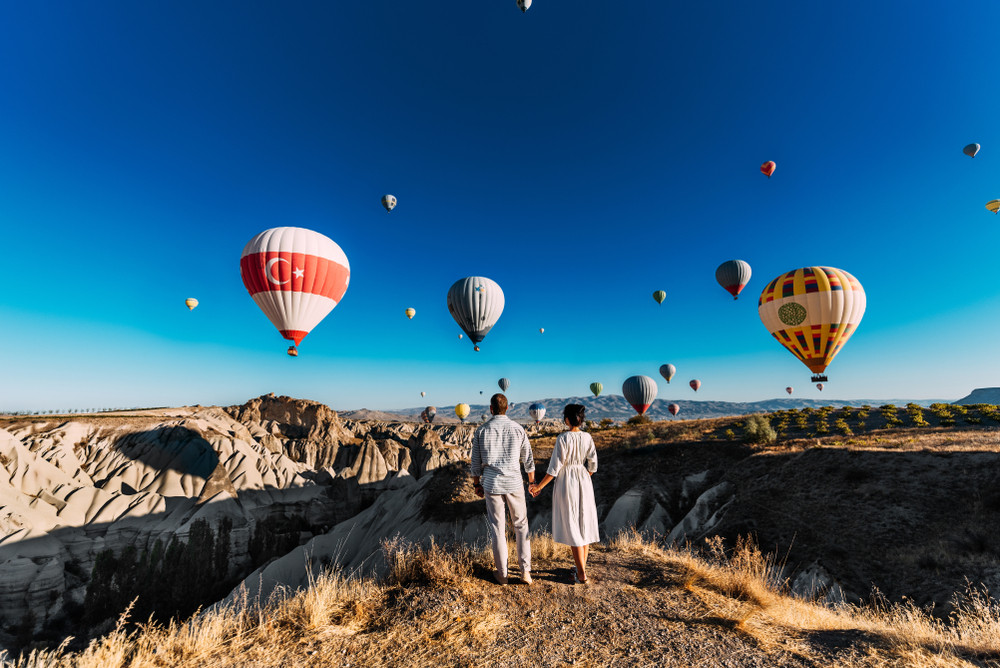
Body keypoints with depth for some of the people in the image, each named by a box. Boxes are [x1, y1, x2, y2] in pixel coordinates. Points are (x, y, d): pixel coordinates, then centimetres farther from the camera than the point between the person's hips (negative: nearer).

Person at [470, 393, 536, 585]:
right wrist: (532, 482, 16)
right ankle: (525, 570, 17)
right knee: (521, 525, 17)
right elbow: (528, 459, 3)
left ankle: (502, 573, 24)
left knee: (497, 528, 12)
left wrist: (477, 484, 13)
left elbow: (475, 462, 0)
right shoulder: (518, 429, -5)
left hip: (491, 484, 0)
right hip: (514, 483, 0)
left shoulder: (481, 430, -5)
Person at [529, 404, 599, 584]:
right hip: (584, 484, 5)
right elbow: (592, 466, 2)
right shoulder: (588, 437, -3)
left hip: (566, 484, -5)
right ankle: (582, 568, 28)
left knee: (572, 528, 6)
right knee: (584, 524, 16)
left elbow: (555, 468, -17)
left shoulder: (563, 439, -19)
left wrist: (539, 486, -8)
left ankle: (581, 573, 13)